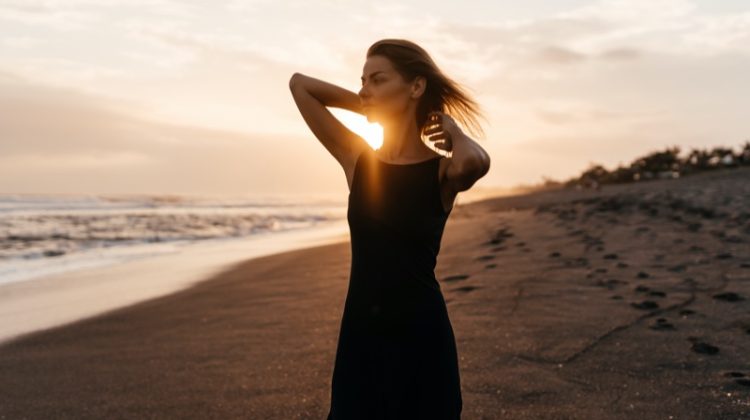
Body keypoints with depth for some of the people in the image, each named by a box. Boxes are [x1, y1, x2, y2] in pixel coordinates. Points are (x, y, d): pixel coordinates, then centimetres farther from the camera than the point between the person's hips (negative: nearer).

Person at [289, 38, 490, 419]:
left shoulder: (441, 171, -8)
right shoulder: (357, 159, 1)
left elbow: (474, 162, -34)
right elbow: (299, 84, 5)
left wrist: (452, 128, -13)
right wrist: (369, 106, 3)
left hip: (420, 338, -3)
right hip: (359, 337, 3)